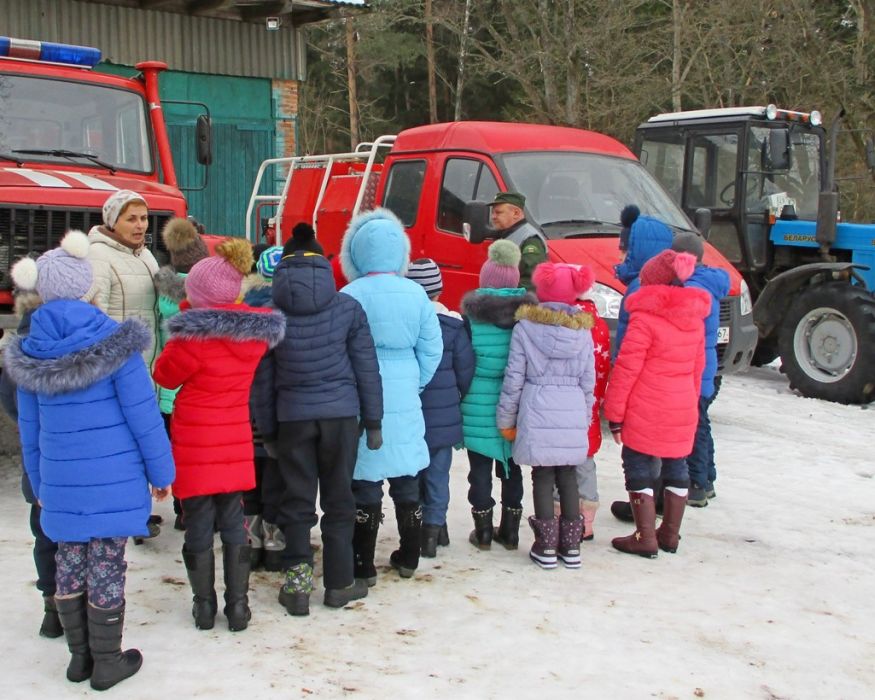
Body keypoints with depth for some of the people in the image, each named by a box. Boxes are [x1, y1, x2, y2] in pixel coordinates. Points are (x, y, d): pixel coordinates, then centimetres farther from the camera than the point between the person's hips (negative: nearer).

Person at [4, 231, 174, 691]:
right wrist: (161, 471, -1)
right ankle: (107, 662, 17)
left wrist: (39, 484, 19)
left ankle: (79, 656, 28)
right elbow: (142, 414, -11)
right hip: (113, 482, -4)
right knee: (106, 567, 5)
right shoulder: (112, 343, -12)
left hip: (59, 485, 4)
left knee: (68, 565, 15)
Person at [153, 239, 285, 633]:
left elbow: (165, 376, -4)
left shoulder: (193, 335, -18)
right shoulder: (256, 332, -3)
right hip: (236, 441, 4)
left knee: (198, 526, 8)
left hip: (195, 445, -4)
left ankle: (204, 605, 17)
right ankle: (238, 606, 15)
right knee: (233, 523, 13)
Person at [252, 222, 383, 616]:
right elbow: (367, 367, 1)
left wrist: (267, 431, 12)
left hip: (292, 416, 0)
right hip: (341, 413, 0)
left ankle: (297, 582, 8)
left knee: (297, 502, 10)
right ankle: (339, 583, 17)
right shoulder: (347, 307, 0)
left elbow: (262, 378, 5)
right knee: (338, 500, 10)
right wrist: (373, 421, 8)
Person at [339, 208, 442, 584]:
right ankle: (408, 558, 27)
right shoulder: (417, 294, -1)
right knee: (406, 479, 16)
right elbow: (432, 349, 2)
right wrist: (416, 384, 14)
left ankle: (363, 566, 10)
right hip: (405, 398, 4)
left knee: (365, 482, 5)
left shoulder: (352, 295, -12)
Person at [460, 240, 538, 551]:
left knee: (480, 468, 8)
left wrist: (460, 394, 2)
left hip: (480, 403, -2)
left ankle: (483, 532, 14)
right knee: (510, 468, 14)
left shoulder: (473, 312, -8)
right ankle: (510, 532, 21)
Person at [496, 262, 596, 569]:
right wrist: (585, 416, 21)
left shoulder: (525, 327, -5)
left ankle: (546, 546, 9)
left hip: (537, 412, -3)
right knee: (568, 476, 12)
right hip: (573, 413, 3)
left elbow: (514, 378, -3)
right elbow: (588, 381, 9)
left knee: (543, 477, 5)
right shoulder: (583, 330, 5)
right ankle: (571, 546, 18)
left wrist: (506, 418, 5)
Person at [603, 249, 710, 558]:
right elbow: (697, 367, 15)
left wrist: (615, 414, -10)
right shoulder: (695, 318, 8)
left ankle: (645, 538, 3)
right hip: (684, 410, 7)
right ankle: (670, 535, 24)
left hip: (645, 413, -7)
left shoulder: (645, 318, -14)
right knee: (676, 466, 14)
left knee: (638, 467, 3)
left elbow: (626, 369, -15)